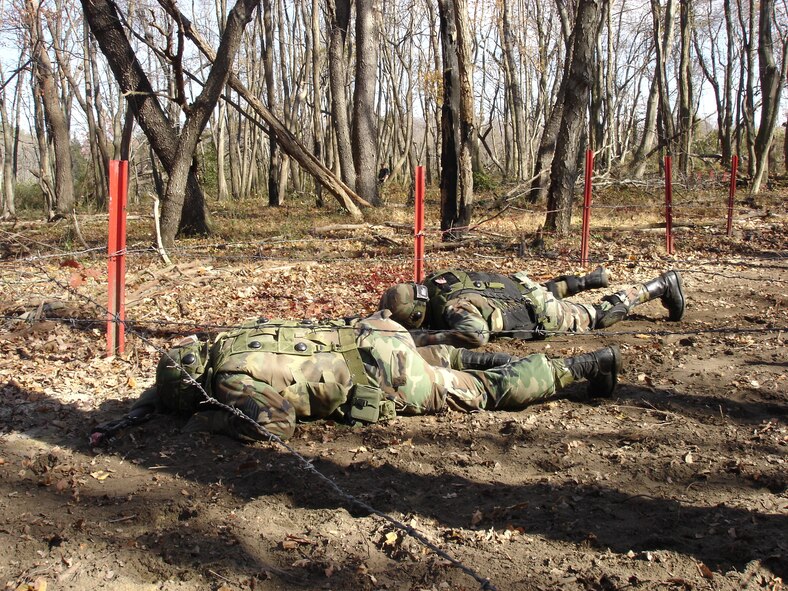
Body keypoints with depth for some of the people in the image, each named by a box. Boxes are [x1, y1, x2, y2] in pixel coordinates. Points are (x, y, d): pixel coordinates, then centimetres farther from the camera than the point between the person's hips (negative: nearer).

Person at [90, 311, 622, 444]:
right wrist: (124, 420, 11)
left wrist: (211, 420, -19)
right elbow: (166, 388, 24)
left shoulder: (235, 375, -20)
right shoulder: (216, 349, 7)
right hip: (368, 336, 8)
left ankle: (586, 365, 14)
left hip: (384, 377, -8)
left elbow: (275, 424, -35)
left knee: (487, 392, 5)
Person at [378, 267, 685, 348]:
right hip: (516, 285, 7)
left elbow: (475, 335, -57)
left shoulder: (452, 306, -38)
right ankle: (588, 280, 56)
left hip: (542, 314, -7)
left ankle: (662, 285, 29)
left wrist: (423, 338, -51)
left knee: (600, 315, 14)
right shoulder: (429, 284, -14)